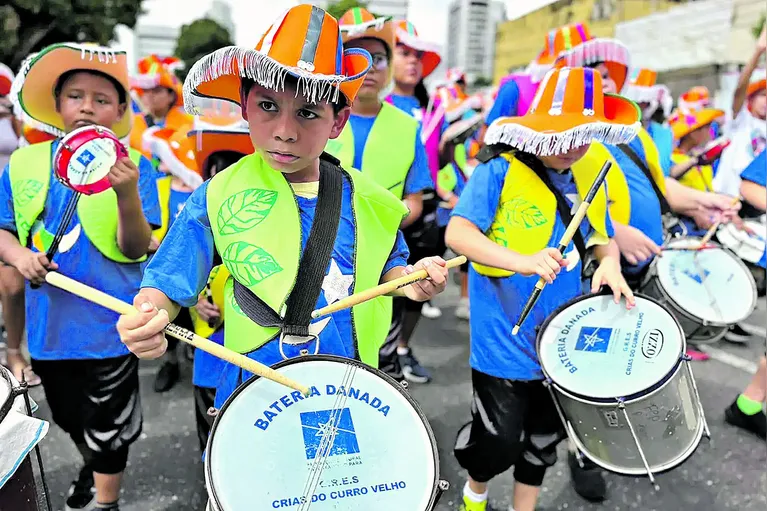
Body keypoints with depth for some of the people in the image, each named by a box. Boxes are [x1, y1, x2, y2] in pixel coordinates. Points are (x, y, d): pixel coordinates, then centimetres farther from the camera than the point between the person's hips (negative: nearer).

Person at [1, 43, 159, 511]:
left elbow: (135, 250, -17)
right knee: (69, 417, 26)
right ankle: (93, 466, 56)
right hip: (50, 322, 5)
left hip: (110, 321, -4)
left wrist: (126, 193, -34)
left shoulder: (134, 167, -11)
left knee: (108, 426, 11)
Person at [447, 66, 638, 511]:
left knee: (544, 437, 19)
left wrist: (610, 263, -8)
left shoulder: (589, 180, 6)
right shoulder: (500, 172, -13)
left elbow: (603, 239, 15)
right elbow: (457, 233, -22)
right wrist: (522, 261, -36)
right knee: (500, 441, 1)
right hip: (504, 339, -6)